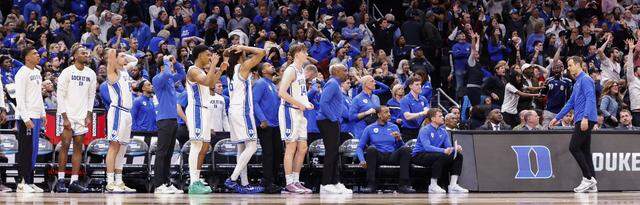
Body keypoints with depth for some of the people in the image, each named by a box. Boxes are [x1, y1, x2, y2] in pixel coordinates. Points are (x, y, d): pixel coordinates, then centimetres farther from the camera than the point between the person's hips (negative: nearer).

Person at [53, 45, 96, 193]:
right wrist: (64, 117, -15)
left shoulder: (91, 74, 8)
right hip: (68, 114, -5)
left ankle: (74, 181, 3)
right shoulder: (67, 72, -7)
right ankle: (60, 181, -2)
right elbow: (60, 96, -9)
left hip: (82, 116, 5)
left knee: (78, 147, 2)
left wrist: (89, 115, 2)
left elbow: (91, 96, 13)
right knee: (65, 145, -6)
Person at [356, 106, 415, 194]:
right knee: (371, 149, -35)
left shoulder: (394, 127, 16)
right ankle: (370, 185, -35)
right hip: (377, 157, -2)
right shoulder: (370, 128, 10)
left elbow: (400, 147, 13)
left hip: (392, 157, 2)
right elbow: (360, 147, 7)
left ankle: (404, 185, -30)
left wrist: (399, 139, -9)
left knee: (406, 149, -26)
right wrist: (362, 160, -12)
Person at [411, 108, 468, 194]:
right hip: (419, 156, -7)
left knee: (458, 156, -7)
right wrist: (443, 150, -39)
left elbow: (449, 147, 4)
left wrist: (455, 148, -21)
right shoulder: (425, 130, -13)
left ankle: (453, 185, -12)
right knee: (440, 156, -35)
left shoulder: (443, 131, 9)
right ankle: (433, 186, -27)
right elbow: (427, 147, -27)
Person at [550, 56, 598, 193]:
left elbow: (590, 99, -20)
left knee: (574, 147, -11)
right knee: (584, 150, 7)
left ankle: (588, 178, -10)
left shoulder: (585, 80, -8)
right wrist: (557, 118, 31)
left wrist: (585, 117, -29)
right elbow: (571, 103, 30)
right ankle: (592, 184, 5)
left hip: (585, 120, -10)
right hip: (581, 120, 10)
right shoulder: (577, 83, 23)